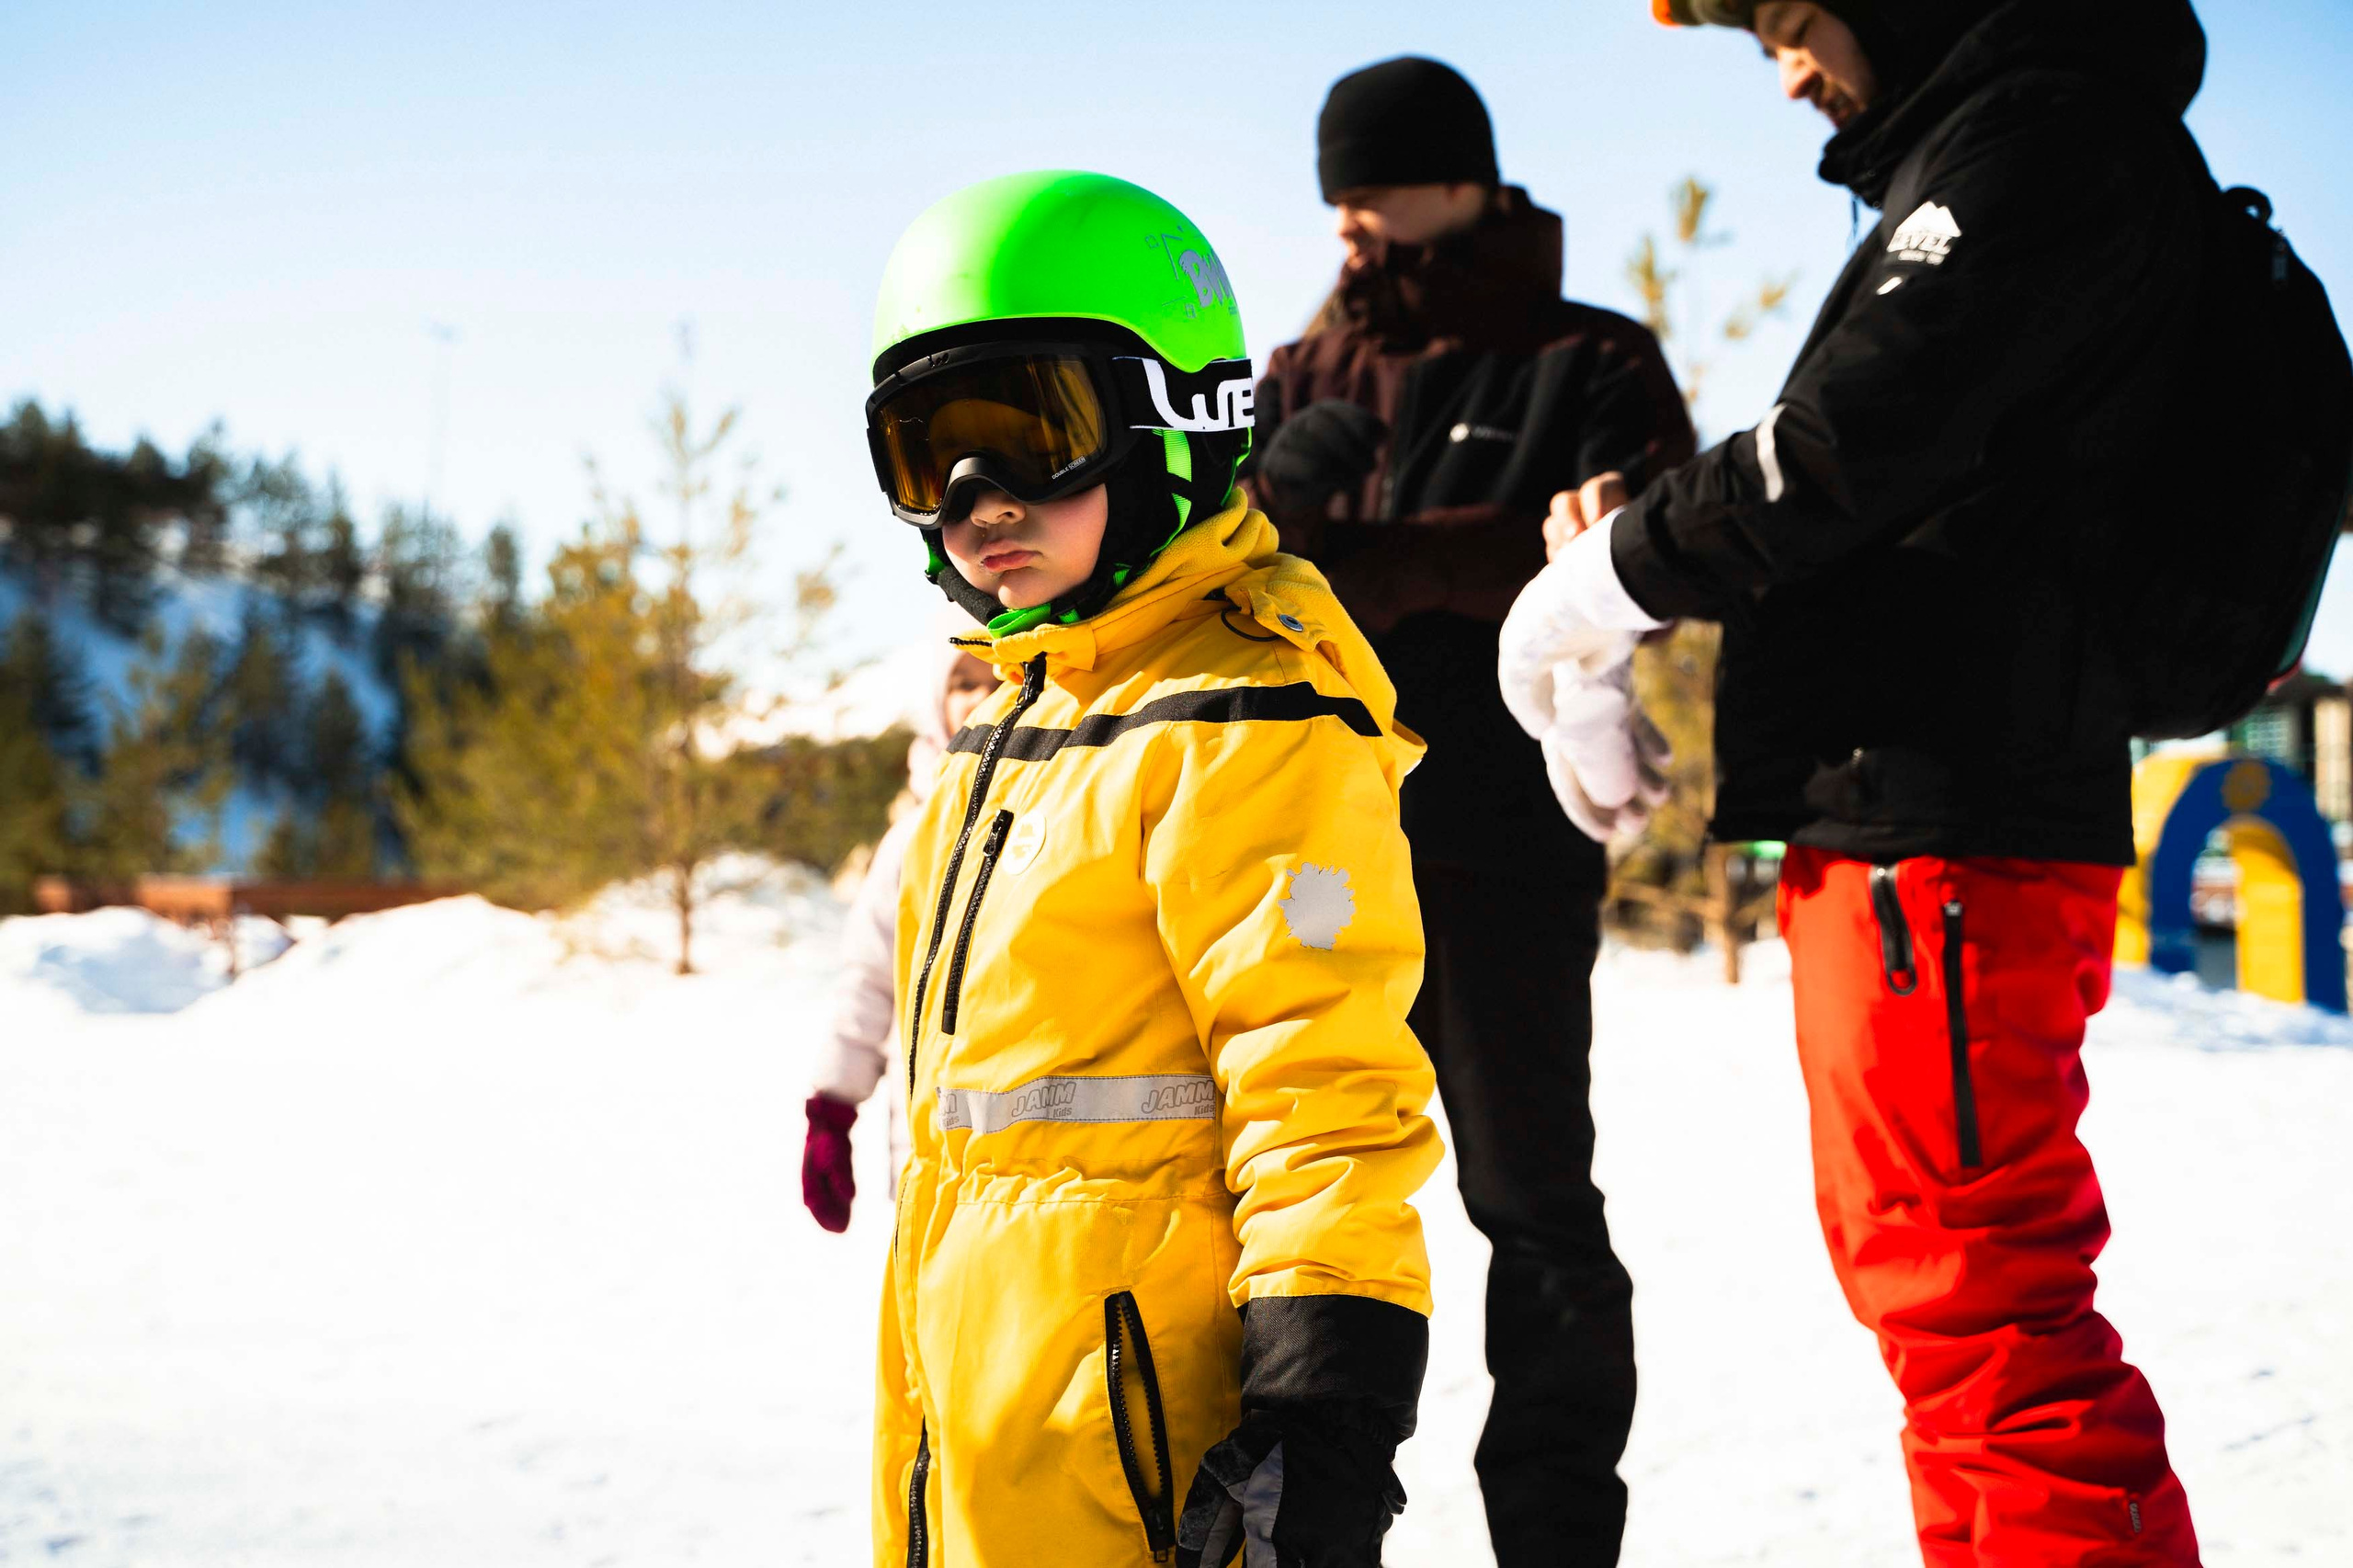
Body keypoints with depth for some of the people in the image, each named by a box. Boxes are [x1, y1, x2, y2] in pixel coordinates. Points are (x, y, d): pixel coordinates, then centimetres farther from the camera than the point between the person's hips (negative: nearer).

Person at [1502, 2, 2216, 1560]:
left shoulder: (2045, 131, -10)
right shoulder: (1975, 152, 22)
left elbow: (1857, 440, -19)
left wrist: (1614, 573, -5)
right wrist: (1652, 533, 5)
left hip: (1941, 828, -11)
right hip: (1895, 813, 11)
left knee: (1969, 1290, -10)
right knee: (1920, 1259, 18)